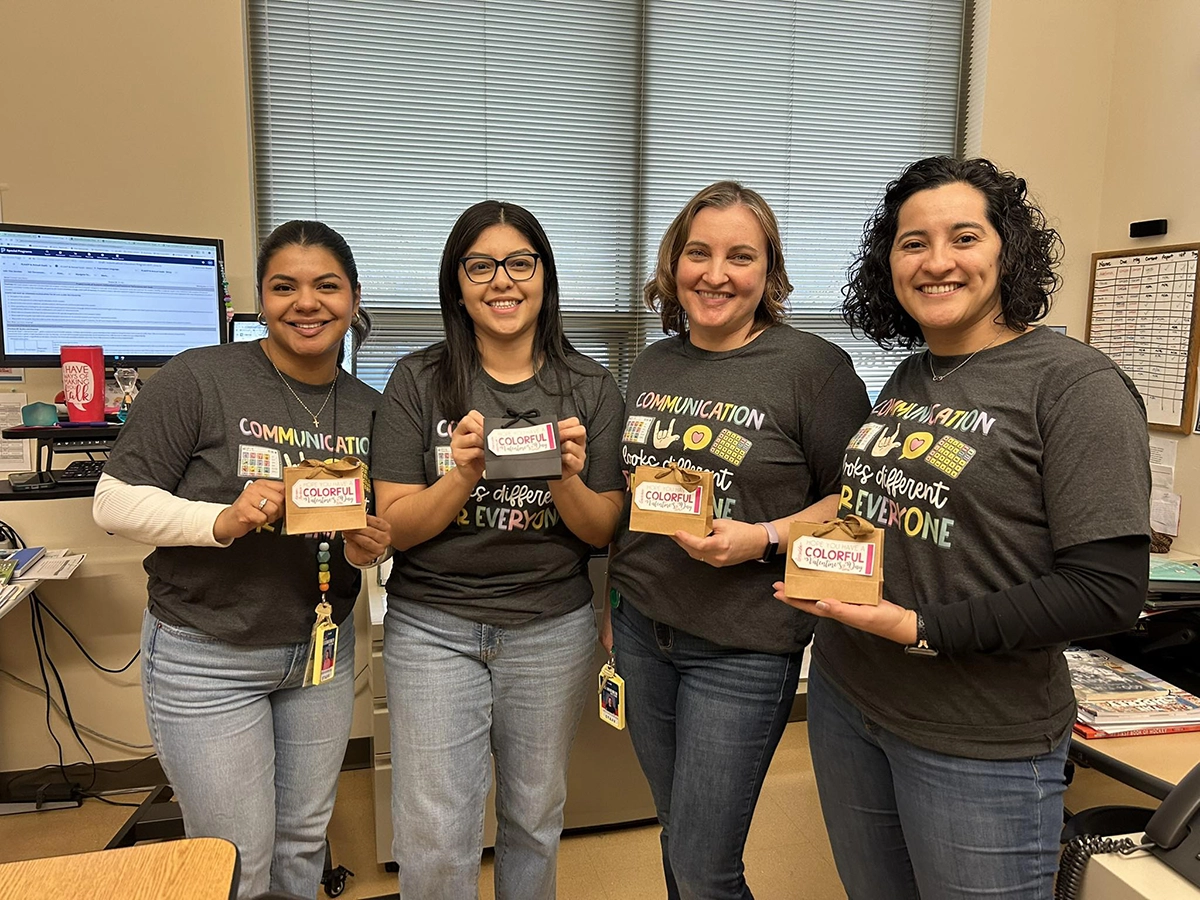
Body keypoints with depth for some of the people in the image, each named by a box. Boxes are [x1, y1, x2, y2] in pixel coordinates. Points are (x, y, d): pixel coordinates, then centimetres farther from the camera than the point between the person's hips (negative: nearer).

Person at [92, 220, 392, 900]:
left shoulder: (369, 408, 0)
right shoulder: (201, 378, -15)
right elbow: (116, 502, -12)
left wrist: (372, 547, -12)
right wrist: (222, 521, -28)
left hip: (322, 646, 5)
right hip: (207, 655, -4)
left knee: (305, 839, 21)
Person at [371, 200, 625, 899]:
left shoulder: (591, 388, -2)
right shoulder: (418, 382, -5)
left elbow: (602, 532, -1)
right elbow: (396, 527, -7)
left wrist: (567, 479, -21)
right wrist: (463, 475, -24)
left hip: (553, 630, 2)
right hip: (434, 627, -1)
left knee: (536, 819, 20)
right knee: (434, 843, 5)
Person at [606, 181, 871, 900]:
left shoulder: (814, 367, -11)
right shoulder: (654, 365, 7)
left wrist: (764, 538, -22)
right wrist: (613, 600, 17)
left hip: (742, 645, -5)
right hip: (643, 629, 6)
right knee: (676, 839, 21)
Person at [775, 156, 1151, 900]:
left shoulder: (1077, 384, -13)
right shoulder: (907, 380, 7)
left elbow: (1108, 590, -18)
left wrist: (923, 631, -21)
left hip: (980, 743, -6)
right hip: (846, 698, 6)